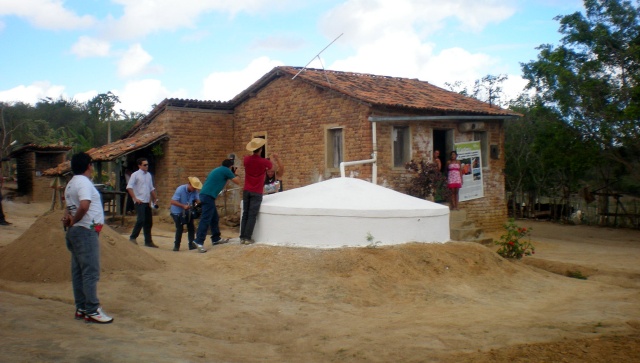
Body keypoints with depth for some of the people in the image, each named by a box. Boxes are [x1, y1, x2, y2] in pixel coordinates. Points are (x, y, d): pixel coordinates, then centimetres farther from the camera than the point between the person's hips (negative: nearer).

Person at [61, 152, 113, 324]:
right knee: (91, 272, -6)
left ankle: (81, 308, 19)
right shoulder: (84, 183, -15)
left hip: (75, 232, 10)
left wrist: (68, 217, -2)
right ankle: (92, 311, -3)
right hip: (86, 232, -10)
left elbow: (70, 206, 18)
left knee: (78, 272, 12)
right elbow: (84, 206, -30)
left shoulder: (71, 184, 17)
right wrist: (73, 221, -15)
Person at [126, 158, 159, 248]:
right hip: (140, 202, -7)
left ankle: (148, 241, 14)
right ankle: (132, 238, 2)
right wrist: (135, 198, -16)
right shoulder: (135, 174, -5)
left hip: (147, 202, 7)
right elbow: (129, 187, -12)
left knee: (149, 222, 7)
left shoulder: (149, 175, 15)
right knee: (141, 220, -14)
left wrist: (155, 199, 17)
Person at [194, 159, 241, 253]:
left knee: (215, 218, 18)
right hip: (208, 196, -10)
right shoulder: (226, 170, -2)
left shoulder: (218, 170, 23)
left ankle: (216, 239, 26)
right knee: (205, 219, -13)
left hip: (205, 195, 10)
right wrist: (235, 174, 22)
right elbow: (238, 182, 4)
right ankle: (199, 242, -17)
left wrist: (232, 174, 30)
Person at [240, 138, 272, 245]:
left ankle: (242, 237, 8)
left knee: (245, 214, 9)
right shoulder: (265, 162, -10)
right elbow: (271, 167, 14)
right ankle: (247, 238, -3)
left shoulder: (246, 159, -1)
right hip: (256, 192, -4)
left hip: (246, 191, 4)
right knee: (252, 216, -2)